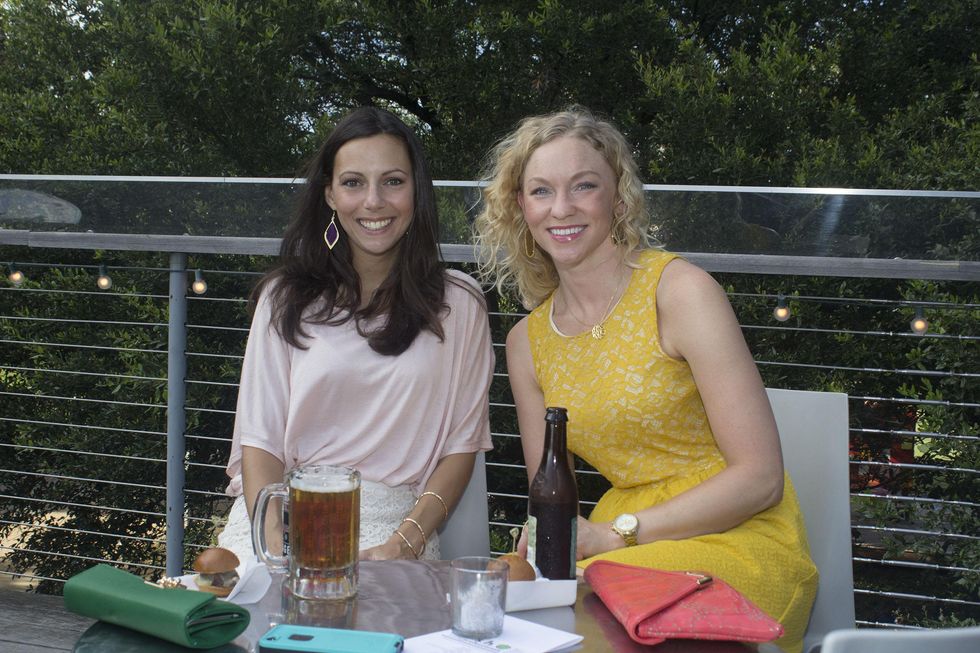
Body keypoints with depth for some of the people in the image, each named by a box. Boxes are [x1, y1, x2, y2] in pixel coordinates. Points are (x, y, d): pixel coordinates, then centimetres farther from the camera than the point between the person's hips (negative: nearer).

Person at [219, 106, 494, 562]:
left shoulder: (457, 303, 7)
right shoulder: (286, 298, 10)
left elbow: (461, 446, 5)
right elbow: (260, 440, 5)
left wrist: (402, 546, -10)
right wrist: (276, 548, -13)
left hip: (391, 520, -2)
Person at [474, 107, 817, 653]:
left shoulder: (681, 291, -10)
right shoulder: (527, 341, 8)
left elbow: (759, 476, -13)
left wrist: (616, 533, -16)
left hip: (738, 540, -5)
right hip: (626, 543, 5)